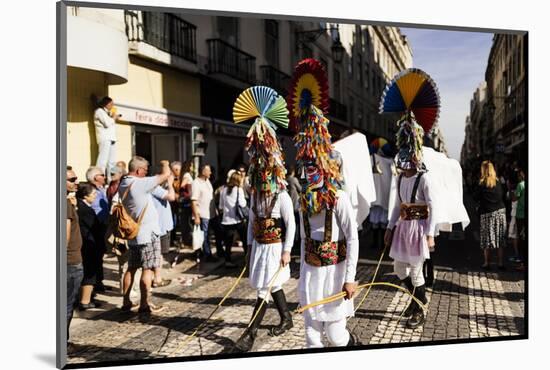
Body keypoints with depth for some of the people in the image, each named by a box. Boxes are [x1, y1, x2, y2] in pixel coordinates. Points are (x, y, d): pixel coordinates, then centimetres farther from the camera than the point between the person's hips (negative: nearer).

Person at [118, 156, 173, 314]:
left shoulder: (123, 185, 6)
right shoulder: (140, 184, -20)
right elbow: (166, 175, -18)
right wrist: (165, 164, 3)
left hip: (133, 233, 8)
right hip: (148, 233, -8)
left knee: (131, 267, 15)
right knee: (147, 269, -1)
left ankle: (126, 301, 20)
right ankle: (145, 304, 5)